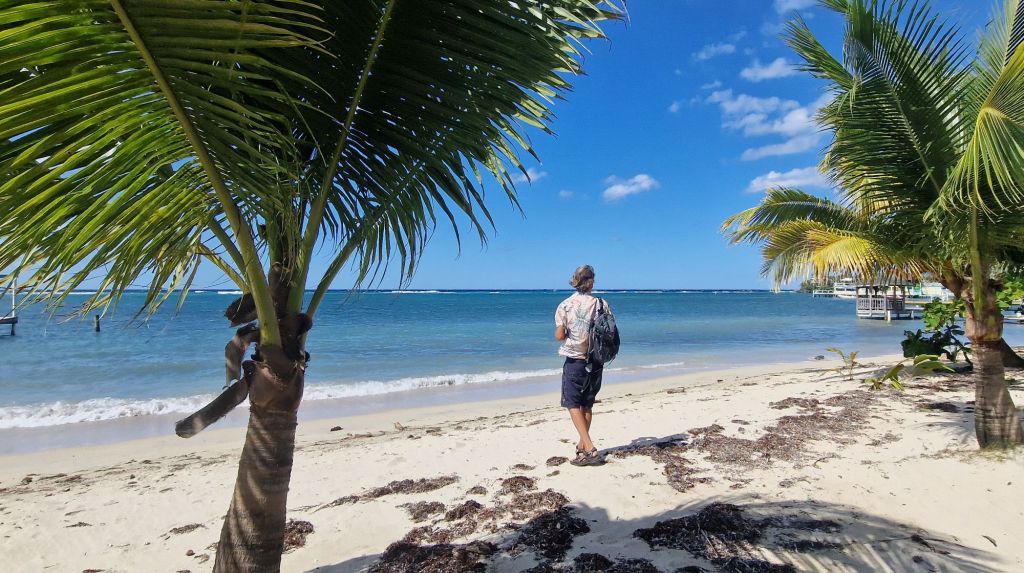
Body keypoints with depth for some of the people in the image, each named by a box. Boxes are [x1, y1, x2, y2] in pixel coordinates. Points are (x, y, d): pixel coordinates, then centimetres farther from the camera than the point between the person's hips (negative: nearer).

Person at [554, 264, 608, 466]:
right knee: (587, 405, 16)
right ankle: (582, 445, 25)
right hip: (596, 361, 4)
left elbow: (559, 336, -10)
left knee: (573, 405, 1)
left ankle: (589, 449, -10)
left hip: (575, 361, -3)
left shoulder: (565, 305, -8)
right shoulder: (601, 304, -2)